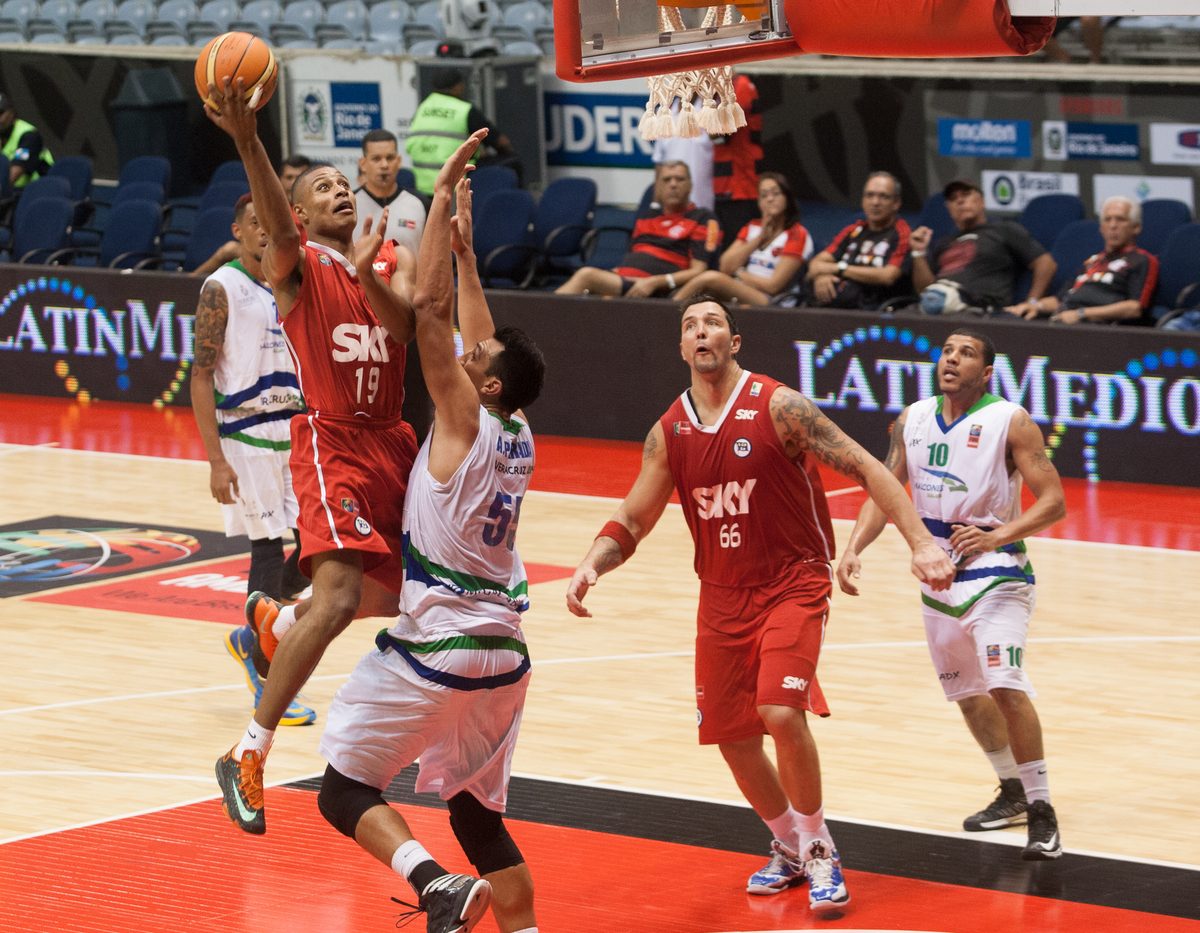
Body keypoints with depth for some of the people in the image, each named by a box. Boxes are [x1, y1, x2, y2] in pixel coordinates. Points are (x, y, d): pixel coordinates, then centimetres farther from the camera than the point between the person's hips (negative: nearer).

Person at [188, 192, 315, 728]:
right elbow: (201, 376, -11)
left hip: (298, 430, 6)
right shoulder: (222, 288, -9)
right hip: (247, 436, -6)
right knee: (268, 549, -5)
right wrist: (216, 459, -17)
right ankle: (266, 683, 3)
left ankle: (249, 638, 24)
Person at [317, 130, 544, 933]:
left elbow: (429, 306, -14)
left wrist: (443, 194, -11)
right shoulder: (517, 435, 7)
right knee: (478, 813, 15)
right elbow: (483, 339, 21)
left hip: (438, 650, -8)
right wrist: (465, 248, 22)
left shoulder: (464, 421, -11)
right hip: (503, 650, 8)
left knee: (346, 789, -2)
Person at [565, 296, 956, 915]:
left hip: (794, 584, -5)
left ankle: (819, 851, -3)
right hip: (722, 595, 5)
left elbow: (866, 470, -13)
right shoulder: (669, 433, 3)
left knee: (782, 714, -22)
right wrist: (592, 564, -12)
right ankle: (789, 848, 31)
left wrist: (920, 543, -23)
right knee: (732, 737, 7)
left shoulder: (779, 407, -12)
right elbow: (631, 523, 9)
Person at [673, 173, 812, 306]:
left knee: (711, 278, -29)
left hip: (767, 301, -5)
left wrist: (738, 274, 4)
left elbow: (773, 285, -6)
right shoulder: (752, 228, 22)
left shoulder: (797, 235, 3)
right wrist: (759, 238, 1)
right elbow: (726, 267, 6)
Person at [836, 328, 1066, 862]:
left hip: (995, 572, -6)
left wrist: (997, 537, -28)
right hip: (937, 574, 7)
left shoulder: (1009, 423, -12)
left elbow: (1053, 502, -15)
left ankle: (1041, 812, -13)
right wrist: (854, 549, -5)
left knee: (1005, 686, -21)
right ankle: (1013, 794, 36)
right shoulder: (913, 421, 4)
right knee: (966, 692, 16)